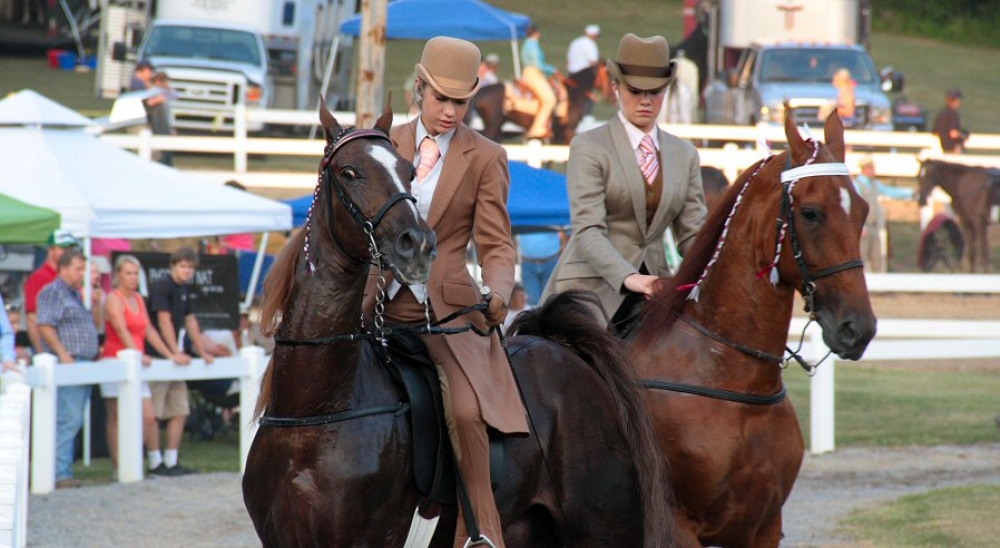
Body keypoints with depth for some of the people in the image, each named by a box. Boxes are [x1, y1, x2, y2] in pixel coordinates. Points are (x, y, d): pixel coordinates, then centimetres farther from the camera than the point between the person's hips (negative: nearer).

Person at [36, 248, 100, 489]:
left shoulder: (76, 295, 23)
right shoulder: (53, 293, -7)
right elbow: (44, 327, -17)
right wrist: (63, 354, -22)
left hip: (83, 366, 10)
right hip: (67, 365, -10)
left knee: (72, 422, 9)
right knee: (68, 421, -14)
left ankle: (62, 471, 11)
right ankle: (60, 474, -15)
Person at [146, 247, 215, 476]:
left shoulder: (184, 288, 14)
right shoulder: (161, 286, -11)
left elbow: (190, 320, 21)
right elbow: (164, 321, -16)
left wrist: (202, 352, 18)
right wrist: (175, 353, -20)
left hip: (176, 357, 9)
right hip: (157, 358, -9)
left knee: (180, 412, 8)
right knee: (154, 413, -7)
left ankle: (171, 461, 12)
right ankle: (155, 463, -6)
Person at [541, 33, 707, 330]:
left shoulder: (684, 154, 15)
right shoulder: (589, 148, -2)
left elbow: (692, 233, 11)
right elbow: (587, 230, -14)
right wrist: (627, 278, -30)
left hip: (653, 286, 5)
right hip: (592, 287, -5)